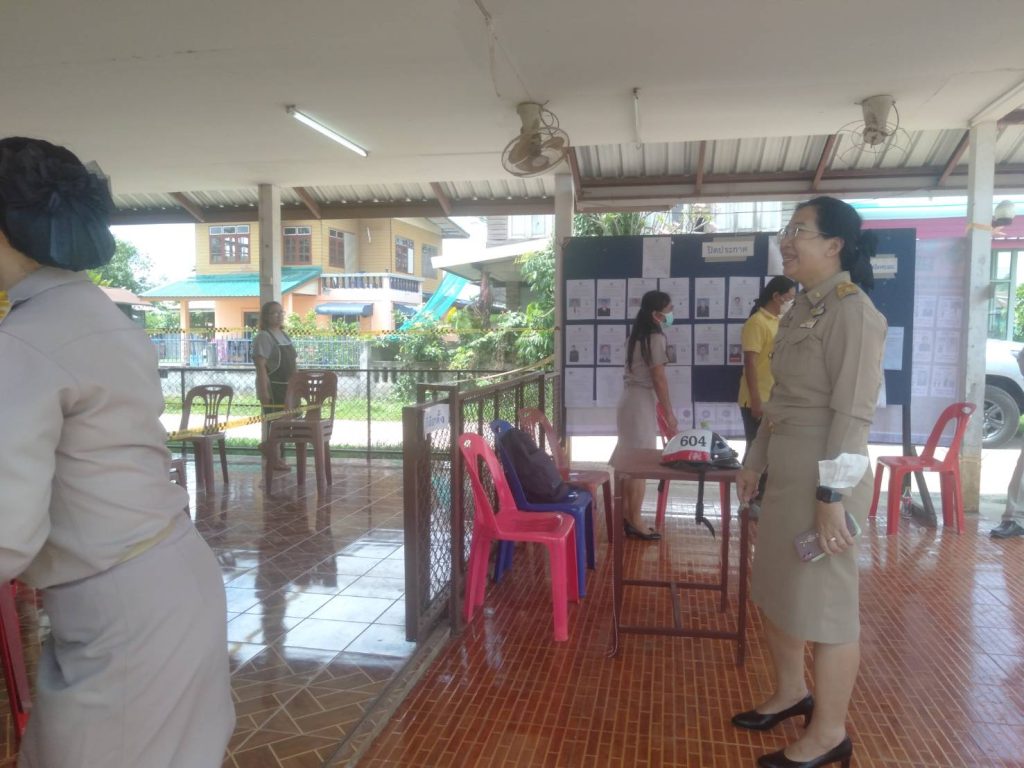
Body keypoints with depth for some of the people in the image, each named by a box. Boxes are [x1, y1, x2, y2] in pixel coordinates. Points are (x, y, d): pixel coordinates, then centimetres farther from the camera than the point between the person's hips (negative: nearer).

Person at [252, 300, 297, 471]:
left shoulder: (284, 335, 14)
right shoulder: (263, 337, -11)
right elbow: (260, 365, -18)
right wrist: (264, 390, -24)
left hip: (287, 387, 8)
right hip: (272, 387, -8)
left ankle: (279, 457, 22)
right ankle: (274, 459, 5)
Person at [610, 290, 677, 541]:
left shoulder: (638, 335, 14)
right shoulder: (655, 337, -14)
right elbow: (659, 379, -15)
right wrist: (669, 413, -10)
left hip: (631, 399, 9)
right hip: (642, 402, -9)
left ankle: (626, 516, 21)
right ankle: (634, 522, 3)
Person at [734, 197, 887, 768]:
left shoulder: (853, 310, -15)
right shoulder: (802, 308, 12)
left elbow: (854, 413, -19)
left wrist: (833, 495, -21)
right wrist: (755, 462, 18)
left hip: (825, 476, -9)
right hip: (787, 472, 9)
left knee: (825, 601, 3)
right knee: (775, 588, 19)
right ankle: (791, 693, 39)